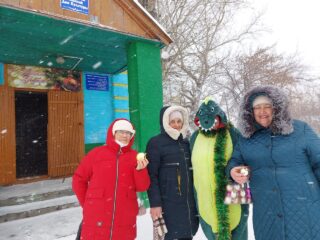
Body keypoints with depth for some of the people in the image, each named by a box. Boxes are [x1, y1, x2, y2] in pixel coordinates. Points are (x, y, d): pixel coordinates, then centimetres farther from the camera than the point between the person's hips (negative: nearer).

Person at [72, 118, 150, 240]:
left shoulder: (135, 157, 2)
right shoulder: (97, 153, -1)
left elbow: (142, 187, -1)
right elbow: (79, 178, 5)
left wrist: (140, 170, -18)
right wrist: (86, 203, 4)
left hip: (125, 218, 2)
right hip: (97, 216, -1)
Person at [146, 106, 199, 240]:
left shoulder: (186, 142, 13)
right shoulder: (155, 143, -6)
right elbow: (151, 176, -10)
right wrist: (155, 203, -15)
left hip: (189, 202, 6)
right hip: (168, 204, -6)